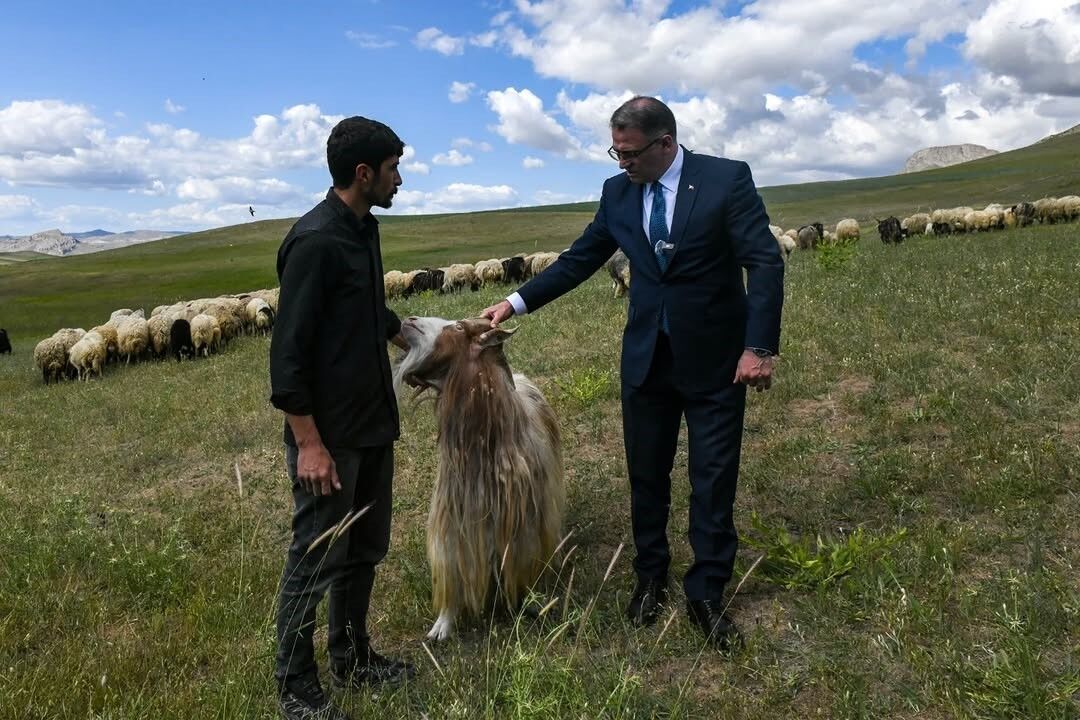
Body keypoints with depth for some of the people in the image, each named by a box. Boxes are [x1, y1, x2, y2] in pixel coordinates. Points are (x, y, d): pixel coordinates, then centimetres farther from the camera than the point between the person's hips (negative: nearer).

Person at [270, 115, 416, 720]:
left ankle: (352, 658, 34)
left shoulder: (365, 229, 9)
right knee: (317, 558, 3)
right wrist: (308, 443, -20)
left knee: (365, 549, 17)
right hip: (329, 433, -9)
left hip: (373, 424, 9)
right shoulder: (315, 240, -18)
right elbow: (288, 351, -19)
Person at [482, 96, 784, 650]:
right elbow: (579, 260, 7)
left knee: (714, 480, 4)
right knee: (646, 477, 13)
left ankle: (706, 595, 20)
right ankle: (650, 579, 31)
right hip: (646, 356, 4)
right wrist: (516, 303, -1)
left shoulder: (727, 179, -10)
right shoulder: (617, 192, 2)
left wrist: (759, 346, -21)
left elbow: (765, 262, -13)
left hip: (714, 358, -3)